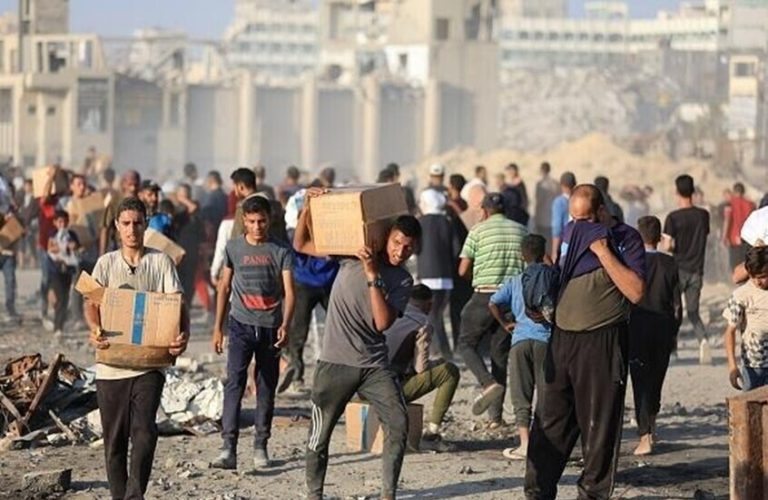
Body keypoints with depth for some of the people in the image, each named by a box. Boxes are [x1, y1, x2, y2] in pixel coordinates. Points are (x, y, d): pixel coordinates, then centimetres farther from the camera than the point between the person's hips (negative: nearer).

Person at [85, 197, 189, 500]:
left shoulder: (161, 262, 5)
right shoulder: (106, 263, 10)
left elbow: (177, 304, -2)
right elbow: (92, 303, -1)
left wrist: (183, 334, -23)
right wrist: (95, 329, -24)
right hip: (111, 363, 2)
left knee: (144, 430, -17)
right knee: (114, 438, 7)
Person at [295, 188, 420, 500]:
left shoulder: (403, 281, 2)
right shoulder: (353, 255, 0)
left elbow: (383, 322, -12)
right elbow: (300, 244, 4)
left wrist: (373, 276, -18)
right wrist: (309, 205, -10)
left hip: (374, 365, 2)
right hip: (335, 363, -2)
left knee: (399, 424, -9)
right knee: (321, 434, 1)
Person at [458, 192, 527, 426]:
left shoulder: (479, 231, 0)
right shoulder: (521, 231, 9)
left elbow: (463, 270, 0)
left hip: (485, 295, -4)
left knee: (467, 343, 9)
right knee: (501, 353, 9)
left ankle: (489, 383, -18)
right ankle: (495, 415, 6)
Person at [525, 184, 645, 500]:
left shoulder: (626, 239, -5)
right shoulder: (571, 233, 13)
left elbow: (635, 292, -18)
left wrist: (603, 251, -19)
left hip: (602, 342, -6)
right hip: (562, 336, 6)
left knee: (599, 424, 2)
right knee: (549, 419, 6)